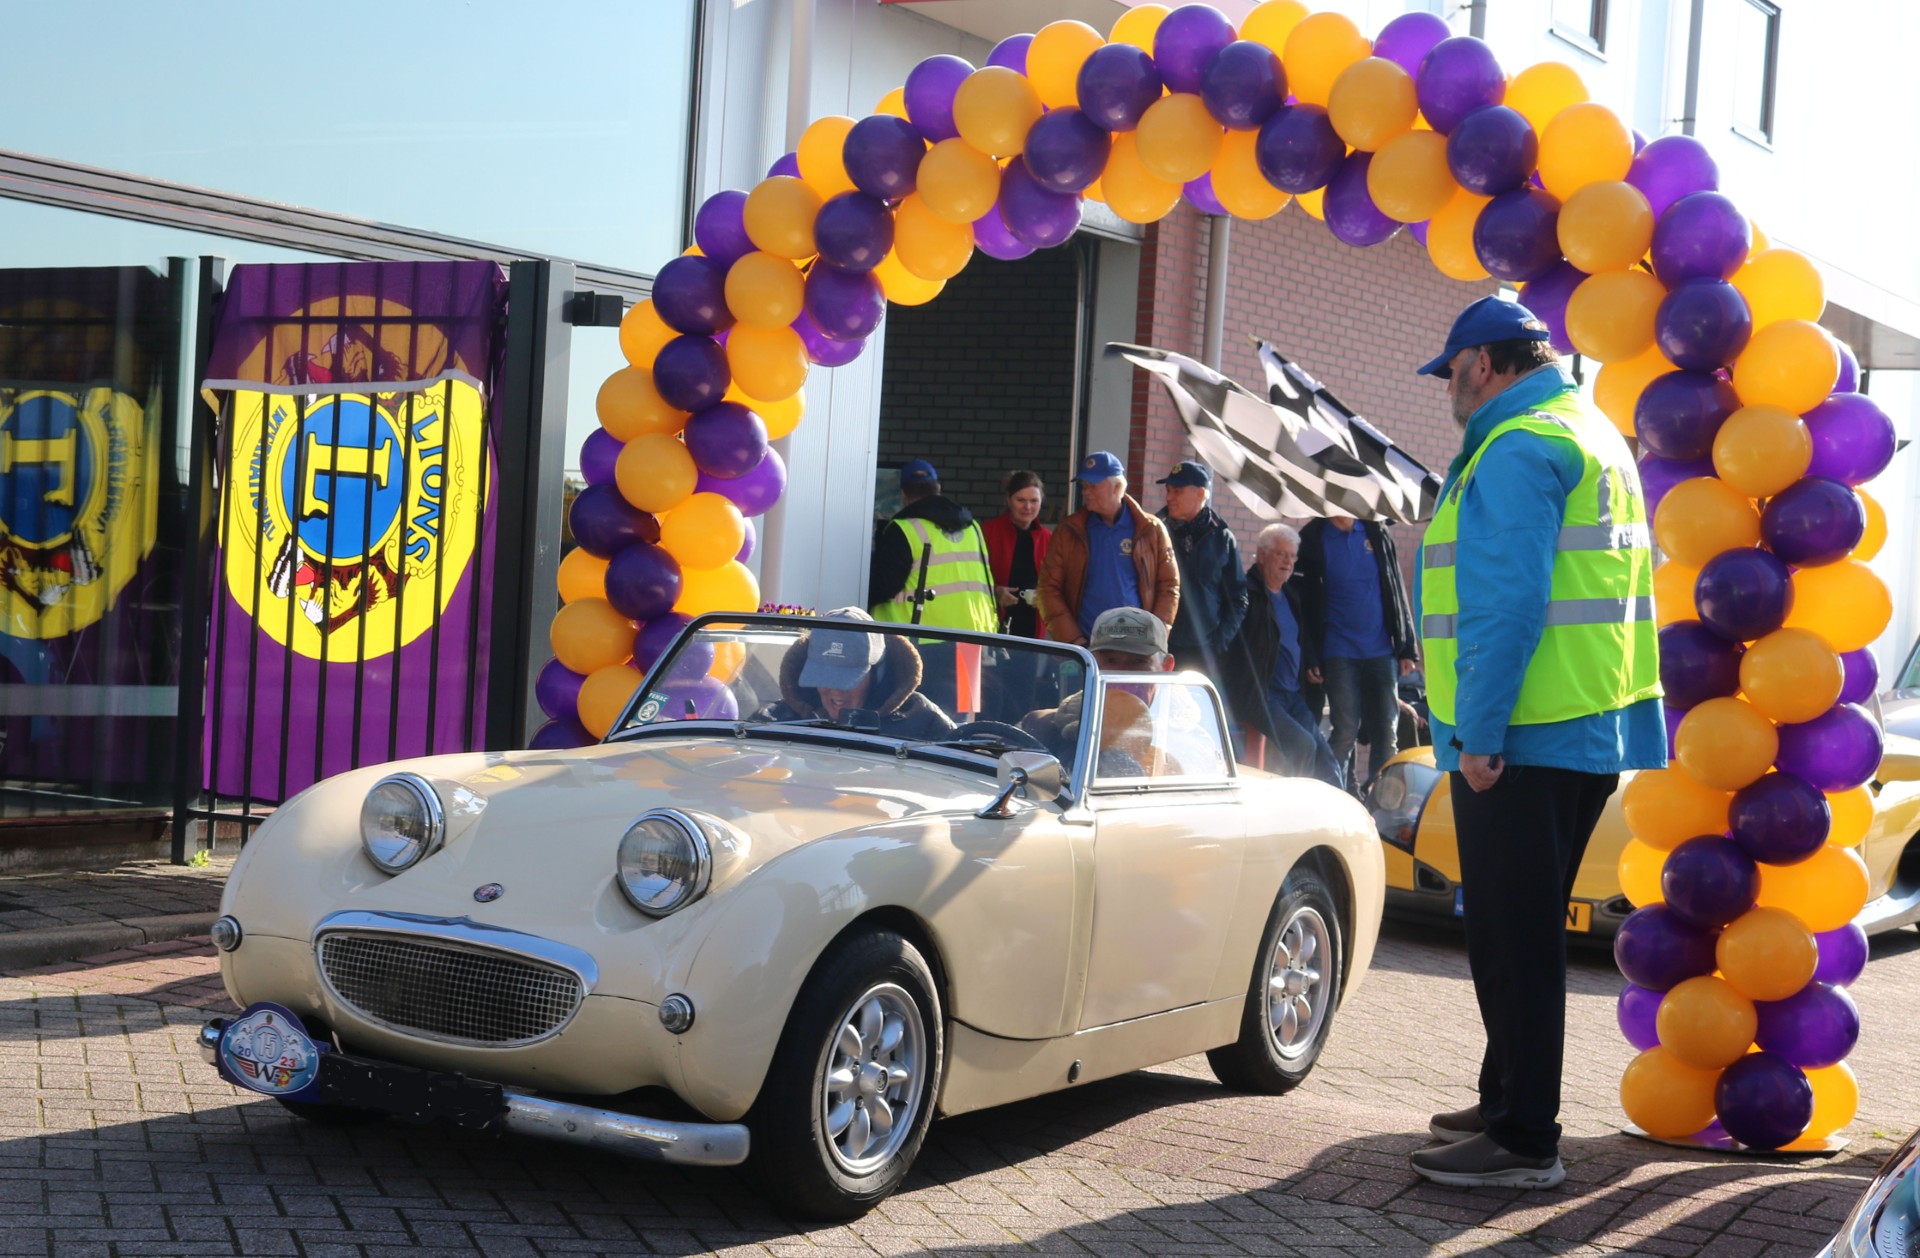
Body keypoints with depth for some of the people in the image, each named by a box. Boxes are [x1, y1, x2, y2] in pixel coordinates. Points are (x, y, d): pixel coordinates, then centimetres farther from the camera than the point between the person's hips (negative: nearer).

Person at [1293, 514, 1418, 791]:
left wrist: (1407, 648, 8)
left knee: (1386, 733, 3)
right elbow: (1305, 601, -2)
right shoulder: (1313, 540, -1)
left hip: (1381, 651, 3)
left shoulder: (1377, 534, 8)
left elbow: (1397, 592, 11)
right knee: (1345, 732, -5)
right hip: (1340, 653, -3)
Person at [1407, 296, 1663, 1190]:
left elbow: (1507, 603, -22)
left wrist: (1480, 733, -21)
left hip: (1520, 743, -10)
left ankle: (1523, 1142, -1)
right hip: (1590, 734, 10)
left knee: (1512, 941, -5)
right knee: (1525, 934, 19)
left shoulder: (1517, 451, -14)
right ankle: (1510, 1104, 29)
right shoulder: (1596, 438, 19)